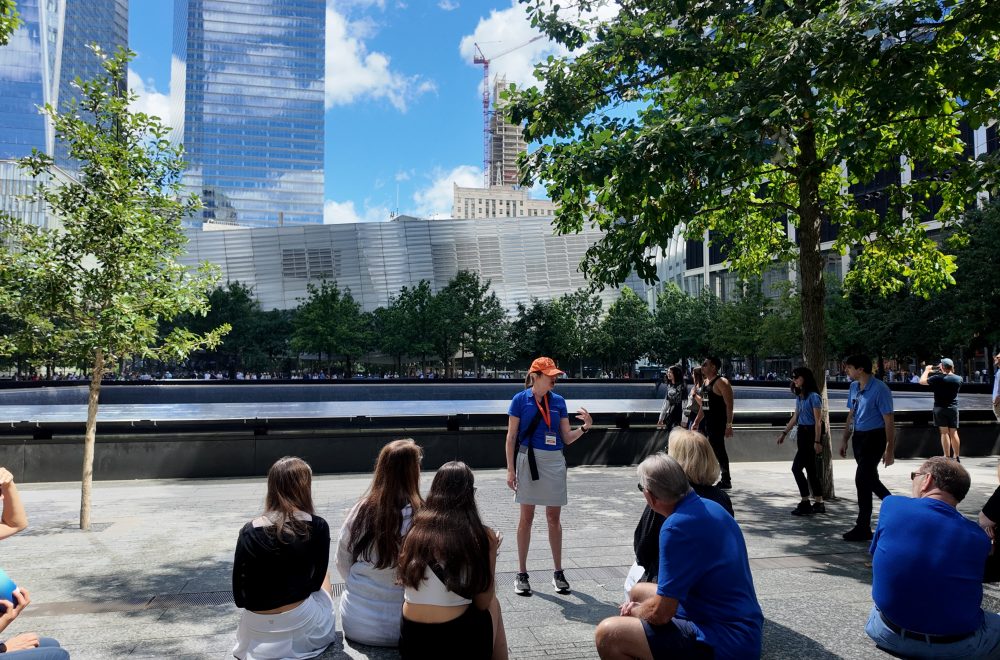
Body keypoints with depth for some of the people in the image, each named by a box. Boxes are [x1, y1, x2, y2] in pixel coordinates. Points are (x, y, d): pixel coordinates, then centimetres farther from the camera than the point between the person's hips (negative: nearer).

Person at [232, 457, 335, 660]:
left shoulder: (249, 531, -8)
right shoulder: (318, 527, -12)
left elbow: (239, 597, -3)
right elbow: (316, 582, 1)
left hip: (256, 632, 2)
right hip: (303, 627, -2)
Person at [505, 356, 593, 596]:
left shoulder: (558, 401, 4)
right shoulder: (520, 399, -5)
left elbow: (567, 438, 6)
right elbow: (511, 437, -4)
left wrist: (584, 427, -12)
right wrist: (510, 469, -7)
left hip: (554, 462, 3)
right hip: (529, 460, -3)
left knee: (554, 518, 10)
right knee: (526, 517, 5)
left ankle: (558, 572, 23)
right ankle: (522, 574, 17)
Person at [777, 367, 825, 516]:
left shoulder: (813, 396, -13)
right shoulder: (799, 397, 12)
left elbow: (818, 421, -15)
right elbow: (795, 418, 20)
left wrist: (817, 441, -18)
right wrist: (784, 433, 21)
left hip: (811, 433, -9)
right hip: (802, 433, 9)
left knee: (796, 467, -9)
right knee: (810, 469, 12)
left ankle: (805, 503, -1)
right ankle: (818, 503, 19)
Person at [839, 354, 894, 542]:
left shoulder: (880, 389, -16)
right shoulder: (854, 387, 9)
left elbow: (888, 421, -15)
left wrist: (890, 450, -15)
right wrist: (845, 440, 16)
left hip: (874, 437, -9)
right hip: (859, 436, 9)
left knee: (862, 479, -10)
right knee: (870, 478, 15)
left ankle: (863, 528, 4)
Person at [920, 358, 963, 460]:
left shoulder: (937, 378, -15)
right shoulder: (958, 379, -2)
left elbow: (922, 381, -5)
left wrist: (927, 370, 8)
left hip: (940, 408, -3)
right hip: (953, 408, 4)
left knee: (944, 432, 0)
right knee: (953, 432, 11)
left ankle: (947, 457, -1)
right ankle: (956, 457, 17)